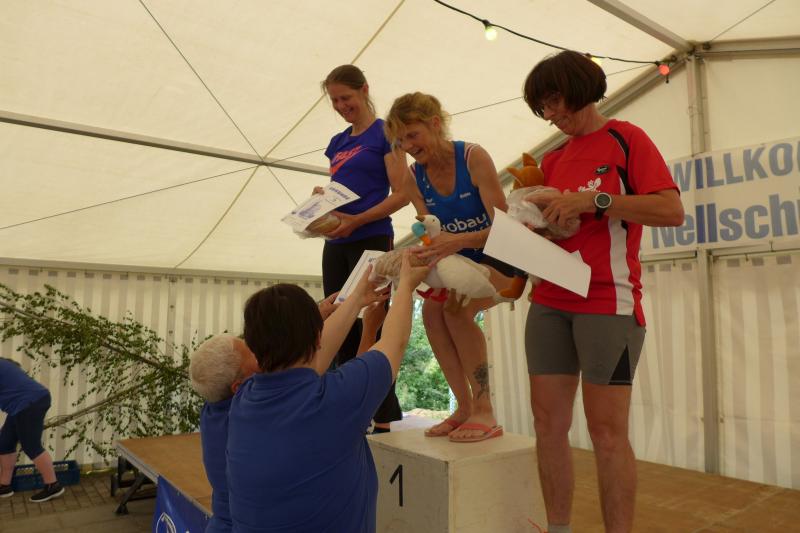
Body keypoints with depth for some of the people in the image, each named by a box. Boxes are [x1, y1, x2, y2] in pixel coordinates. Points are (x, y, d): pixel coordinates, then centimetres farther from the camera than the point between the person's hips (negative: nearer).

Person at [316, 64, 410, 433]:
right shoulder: (337, 143, 19)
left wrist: (356, 221, -21)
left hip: (371, 241, -7)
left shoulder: (384, 133, -1)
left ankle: (385, 418, 3)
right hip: (335, 245, 7)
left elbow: (401, 194, -10)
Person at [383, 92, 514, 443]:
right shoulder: (414, 177, -4)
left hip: (500, 257, -5)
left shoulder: (473, 157, -21)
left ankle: (484, 411, -16)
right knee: (432, 310, -20)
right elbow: (432, 234, -4)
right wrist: (424, 250, -27)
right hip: (460, 262, 5)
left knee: (456, 308, -29)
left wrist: (459, 241, -43)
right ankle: (465, 408, -7)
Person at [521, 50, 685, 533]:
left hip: (607, 302, -5)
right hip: (550, 302, 6)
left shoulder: (625, 138, 3)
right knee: (548, 425, 6)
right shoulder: (553, 159, 18)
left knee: (607, 433, -2)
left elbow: (672, 210, -9)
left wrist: (593, 200, -15)